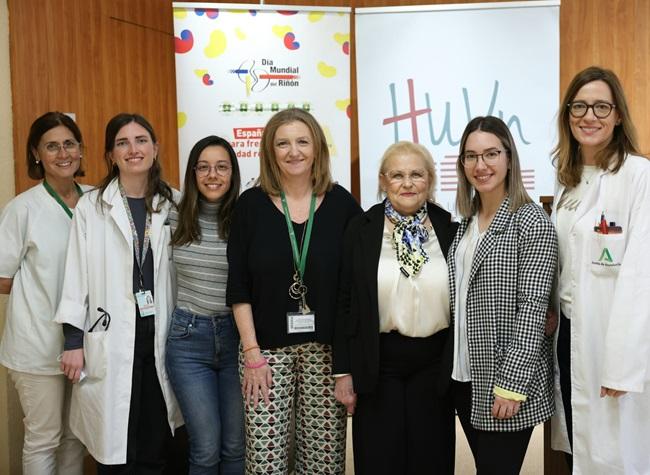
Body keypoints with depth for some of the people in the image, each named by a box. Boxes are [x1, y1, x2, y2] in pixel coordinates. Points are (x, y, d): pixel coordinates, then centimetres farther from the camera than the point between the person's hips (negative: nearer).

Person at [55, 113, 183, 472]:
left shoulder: (170, 204, 7)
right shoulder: (91, 206, 0)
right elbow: (77, 274, -1)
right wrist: (73, 341, -4)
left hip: (159, 335, 3)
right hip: (110, 339, -2)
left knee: (155, 446, 10)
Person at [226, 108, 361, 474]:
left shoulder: (341, 203, 0)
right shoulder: (251, 204, 0)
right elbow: (239, 287, -1)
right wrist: (251, 352, -6)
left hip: (329, 348, 1)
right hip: (267, 347, 0)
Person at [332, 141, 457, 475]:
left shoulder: (450, 227, 0)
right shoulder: (361, 229, -2)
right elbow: (345, 303, -2)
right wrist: (343, 372, -3)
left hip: (435, 363, 1)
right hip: (378, 364, -1)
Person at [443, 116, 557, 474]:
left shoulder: (533, 222, -11)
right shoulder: (466, 222, 9)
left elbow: (532, 309, -16)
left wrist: (511, 384, -19)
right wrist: (451, 365, 7)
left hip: (507, 379, -6)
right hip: (465, 376, 6)